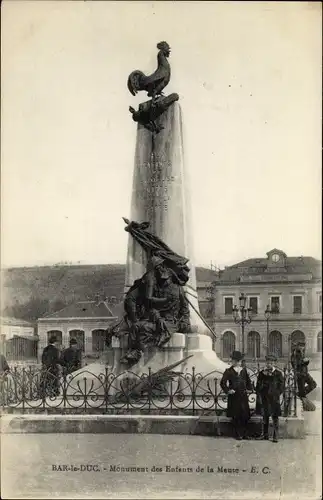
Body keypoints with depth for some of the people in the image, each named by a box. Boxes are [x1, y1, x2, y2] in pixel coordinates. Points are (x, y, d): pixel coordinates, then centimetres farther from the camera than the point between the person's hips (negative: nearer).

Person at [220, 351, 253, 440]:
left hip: (243, 396, 4)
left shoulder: (244, 370, 11)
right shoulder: (229, 371, -3)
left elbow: (248, 381, 22)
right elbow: (223, 382, -7)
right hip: (234, 397, -4)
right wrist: (227, 390, -16)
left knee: (245, 415, 3)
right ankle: (238, 434, 9)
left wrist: (249, 389, 9)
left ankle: (244, 433, 14)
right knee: (236, 416, 0)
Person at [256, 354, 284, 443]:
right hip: (264, 398, 3)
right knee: (265, 416, 10)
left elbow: (281, 385, 2)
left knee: (275, 417, -2)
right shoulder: (261, 373, 8)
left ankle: (275, 436, 2)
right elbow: (258, 385, 10)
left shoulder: (278, 373, 0)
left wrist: (277, 395, -6)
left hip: (274, 398, -3)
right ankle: (265, 434, 19)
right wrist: (259, 395, 2)